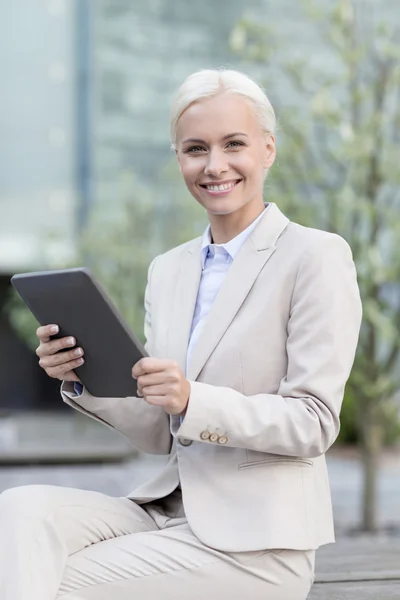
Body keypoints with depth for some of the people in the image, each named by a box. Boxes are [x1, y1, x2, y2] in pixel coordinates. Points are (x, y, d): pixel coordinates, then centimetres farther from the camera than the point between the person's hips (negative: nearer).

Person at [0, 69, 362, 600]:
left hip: (253, 539, -6)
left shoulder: (318, 256, -6)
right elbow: (159, 435, 14)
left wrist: (193, 401, -25)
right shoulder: (167, 270, 14)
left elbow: (315, 424, -11)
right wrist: (83, 378, -4)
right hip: (166, 510, 6)